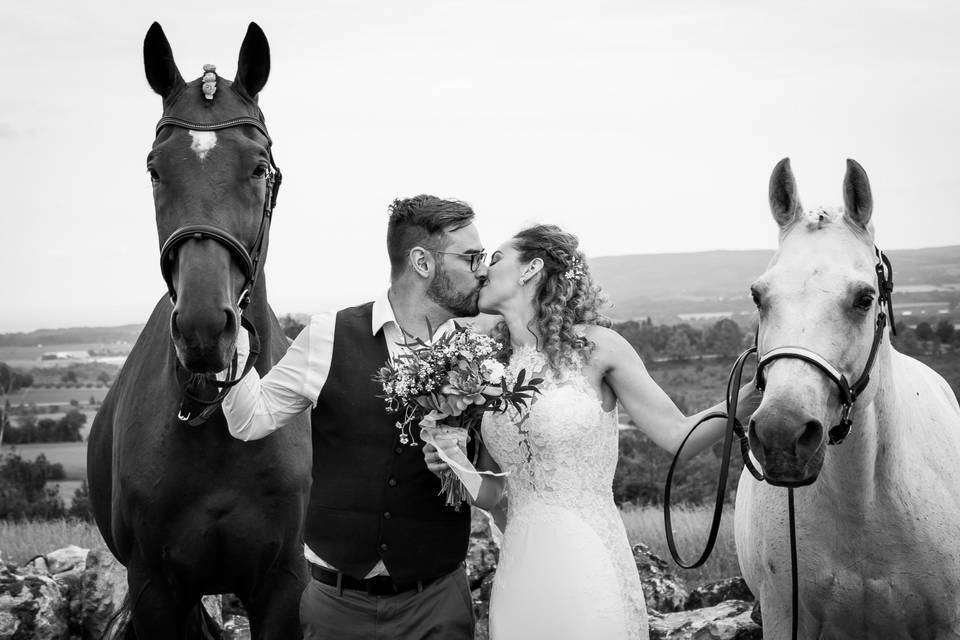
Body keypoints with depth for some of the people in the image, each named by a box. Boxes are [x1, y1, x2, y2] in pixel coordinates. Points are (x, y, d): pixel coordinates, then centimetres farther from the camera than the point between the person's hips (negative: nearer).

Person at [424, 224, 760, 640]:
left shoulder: (596, 346, -3)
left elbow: (679, 437, -2)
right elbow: (489, 496, 14)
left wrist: (750, 397, -16)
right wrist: (451, 466, -6)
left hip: (588, 570, -4)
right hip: (518, 572, 4)